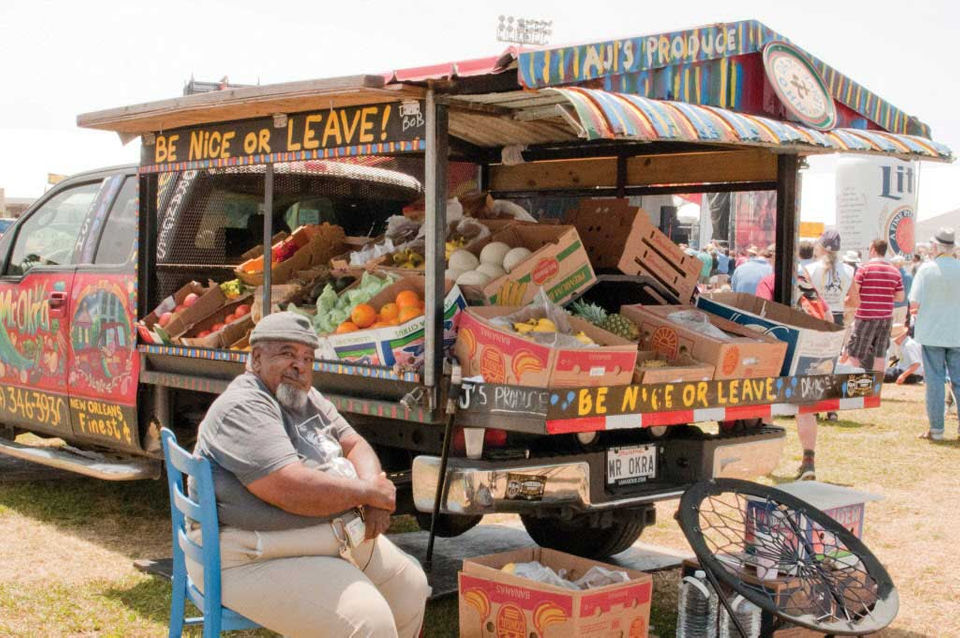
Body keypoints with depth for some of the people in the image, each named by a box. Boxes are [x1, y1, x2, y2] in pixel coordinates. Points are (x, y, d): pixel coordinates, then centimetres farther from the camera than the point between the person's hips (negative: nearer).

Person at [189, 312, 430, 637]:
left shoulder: (307, 397, 12)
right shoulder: (242, 408, -19)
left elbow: (355, 445, 12)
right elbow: (292, 490, -29)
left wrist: (373, 490, -11)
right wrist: (366, 491, -15)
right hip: (262, 559, -10)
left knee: (412, 586, 17)